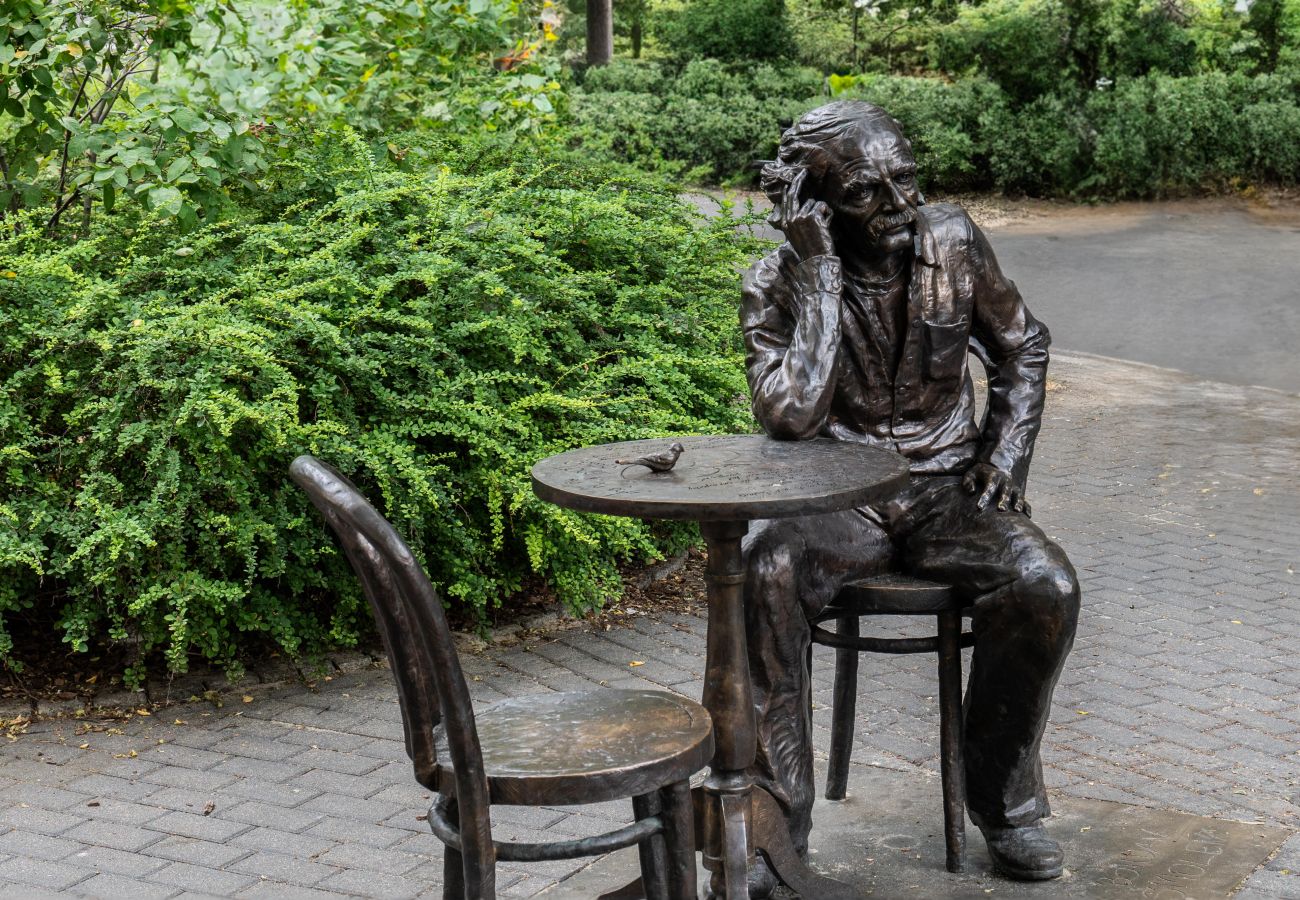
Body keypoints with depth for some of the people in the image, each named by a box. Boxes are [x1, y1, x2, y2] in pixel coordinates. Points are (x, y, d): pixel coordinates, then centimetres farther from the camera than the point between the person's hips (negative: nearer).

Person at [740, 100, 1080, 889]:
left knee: (1046, 587, -26)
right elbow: (791, 416, -26)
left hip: (947, 490, 2)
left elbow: (1023, 349, 13)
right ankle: (776, 817, -19)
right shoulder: (780, 282, -10)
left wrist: (1005, 456, 0)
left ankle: (1003, 800, -2)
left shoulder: (952, 241, -2)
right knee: (762, 574, -33)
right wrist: (820, 274, -25)